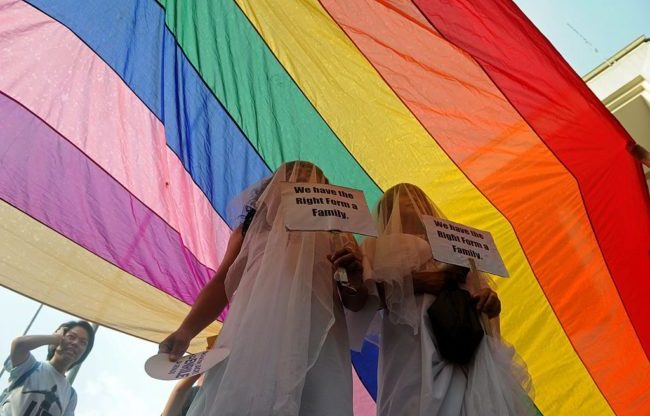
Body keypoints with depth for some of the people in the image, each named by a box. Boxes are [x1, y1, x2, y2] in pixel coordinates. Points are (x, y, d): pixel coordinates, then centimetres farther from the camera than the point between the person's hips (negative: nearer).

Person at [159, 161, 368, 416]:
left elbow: (356, 303, 12)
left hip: (315, 351, 0)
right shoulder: (253, 228, 22)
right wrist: (186, 331, -6)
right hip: (253, 344, 0)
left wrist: (356, 279, -11)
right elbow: (221, 283, 10)